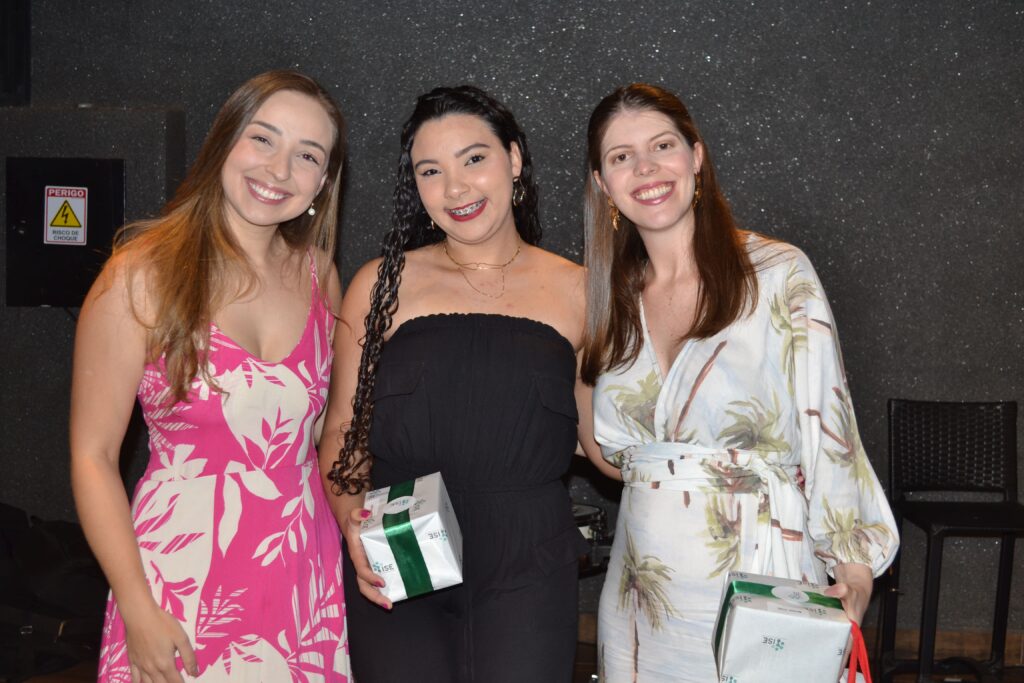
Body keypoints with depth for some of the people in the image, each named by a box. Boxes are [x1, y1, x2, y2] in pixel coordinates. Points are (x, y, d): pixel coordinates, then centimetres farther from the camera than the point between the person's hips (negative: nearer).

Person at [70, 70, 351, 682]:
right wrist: (138, 611, -13)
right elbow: (93, 455, -9)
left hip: (308, 577, 4)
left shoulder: (318, 273, 4)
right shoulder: (144, 274, -9)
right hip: (184, 581, -4)